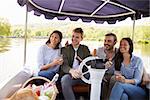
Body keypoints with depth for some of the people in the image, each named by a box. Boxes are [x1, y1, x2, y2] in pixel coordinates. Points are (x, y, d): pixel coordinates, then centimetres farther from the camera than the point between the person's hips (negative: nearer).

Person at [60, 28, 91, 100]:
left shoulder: (85, 48, 17)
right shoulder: (65, 49, 10)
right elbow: (64, 65, -4)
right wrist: (71, 71, -28)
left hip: (83, 74, 2)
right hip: (71, 75, -1)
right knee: (64, 79, -34)